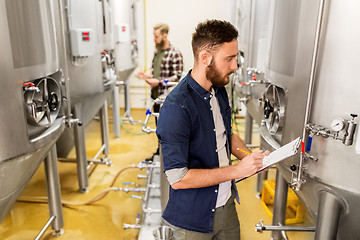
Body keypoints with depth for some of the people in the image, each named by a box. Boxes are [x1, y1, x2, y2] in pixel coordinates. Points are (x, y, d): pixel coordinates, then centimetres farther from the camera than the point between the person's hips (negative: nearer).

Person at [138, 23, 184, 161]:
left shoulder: (175, 54, -13)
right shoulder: (157, 52, 11)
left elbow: (177, 77, -16)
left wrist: (159, 82, -22)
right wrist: (146, 75, 0)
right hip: (156, 95, 8)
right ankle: (159, 152, 34)